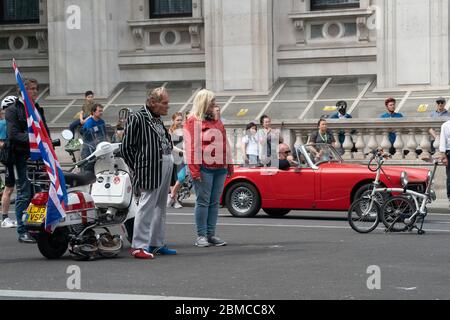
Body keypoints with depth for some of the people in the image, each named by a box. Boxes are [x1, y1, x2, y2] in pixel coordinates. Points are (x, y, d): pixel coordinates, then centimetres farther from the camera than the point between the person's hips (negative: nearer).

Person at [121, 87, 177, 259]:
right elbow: (126, 147, -10)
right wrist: (137, 169, -8)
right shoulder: (137, 118, -9)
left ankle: (156, 244, 21)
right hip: (151, 170, -9)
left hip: (166, 166, 9)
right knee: (146, 206, -9)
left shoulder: (158, 120, 17)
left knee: (160, 207, 14)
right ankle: (138, 246, -6)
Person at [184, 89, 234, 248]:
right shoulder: (193, 121, -3)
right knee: (203, 202, -4)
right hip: (204, 168, -7)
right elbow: (191, 146, -9)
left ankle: (211, 234, 11)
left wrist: (229, 165, 18)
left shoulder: (217, 121, 20)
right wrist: (194, 169, -15)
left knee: (215, 202, 6)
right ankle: (201, 235, 0)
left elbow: (224, 144, 23)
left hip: (220, 168, 7)